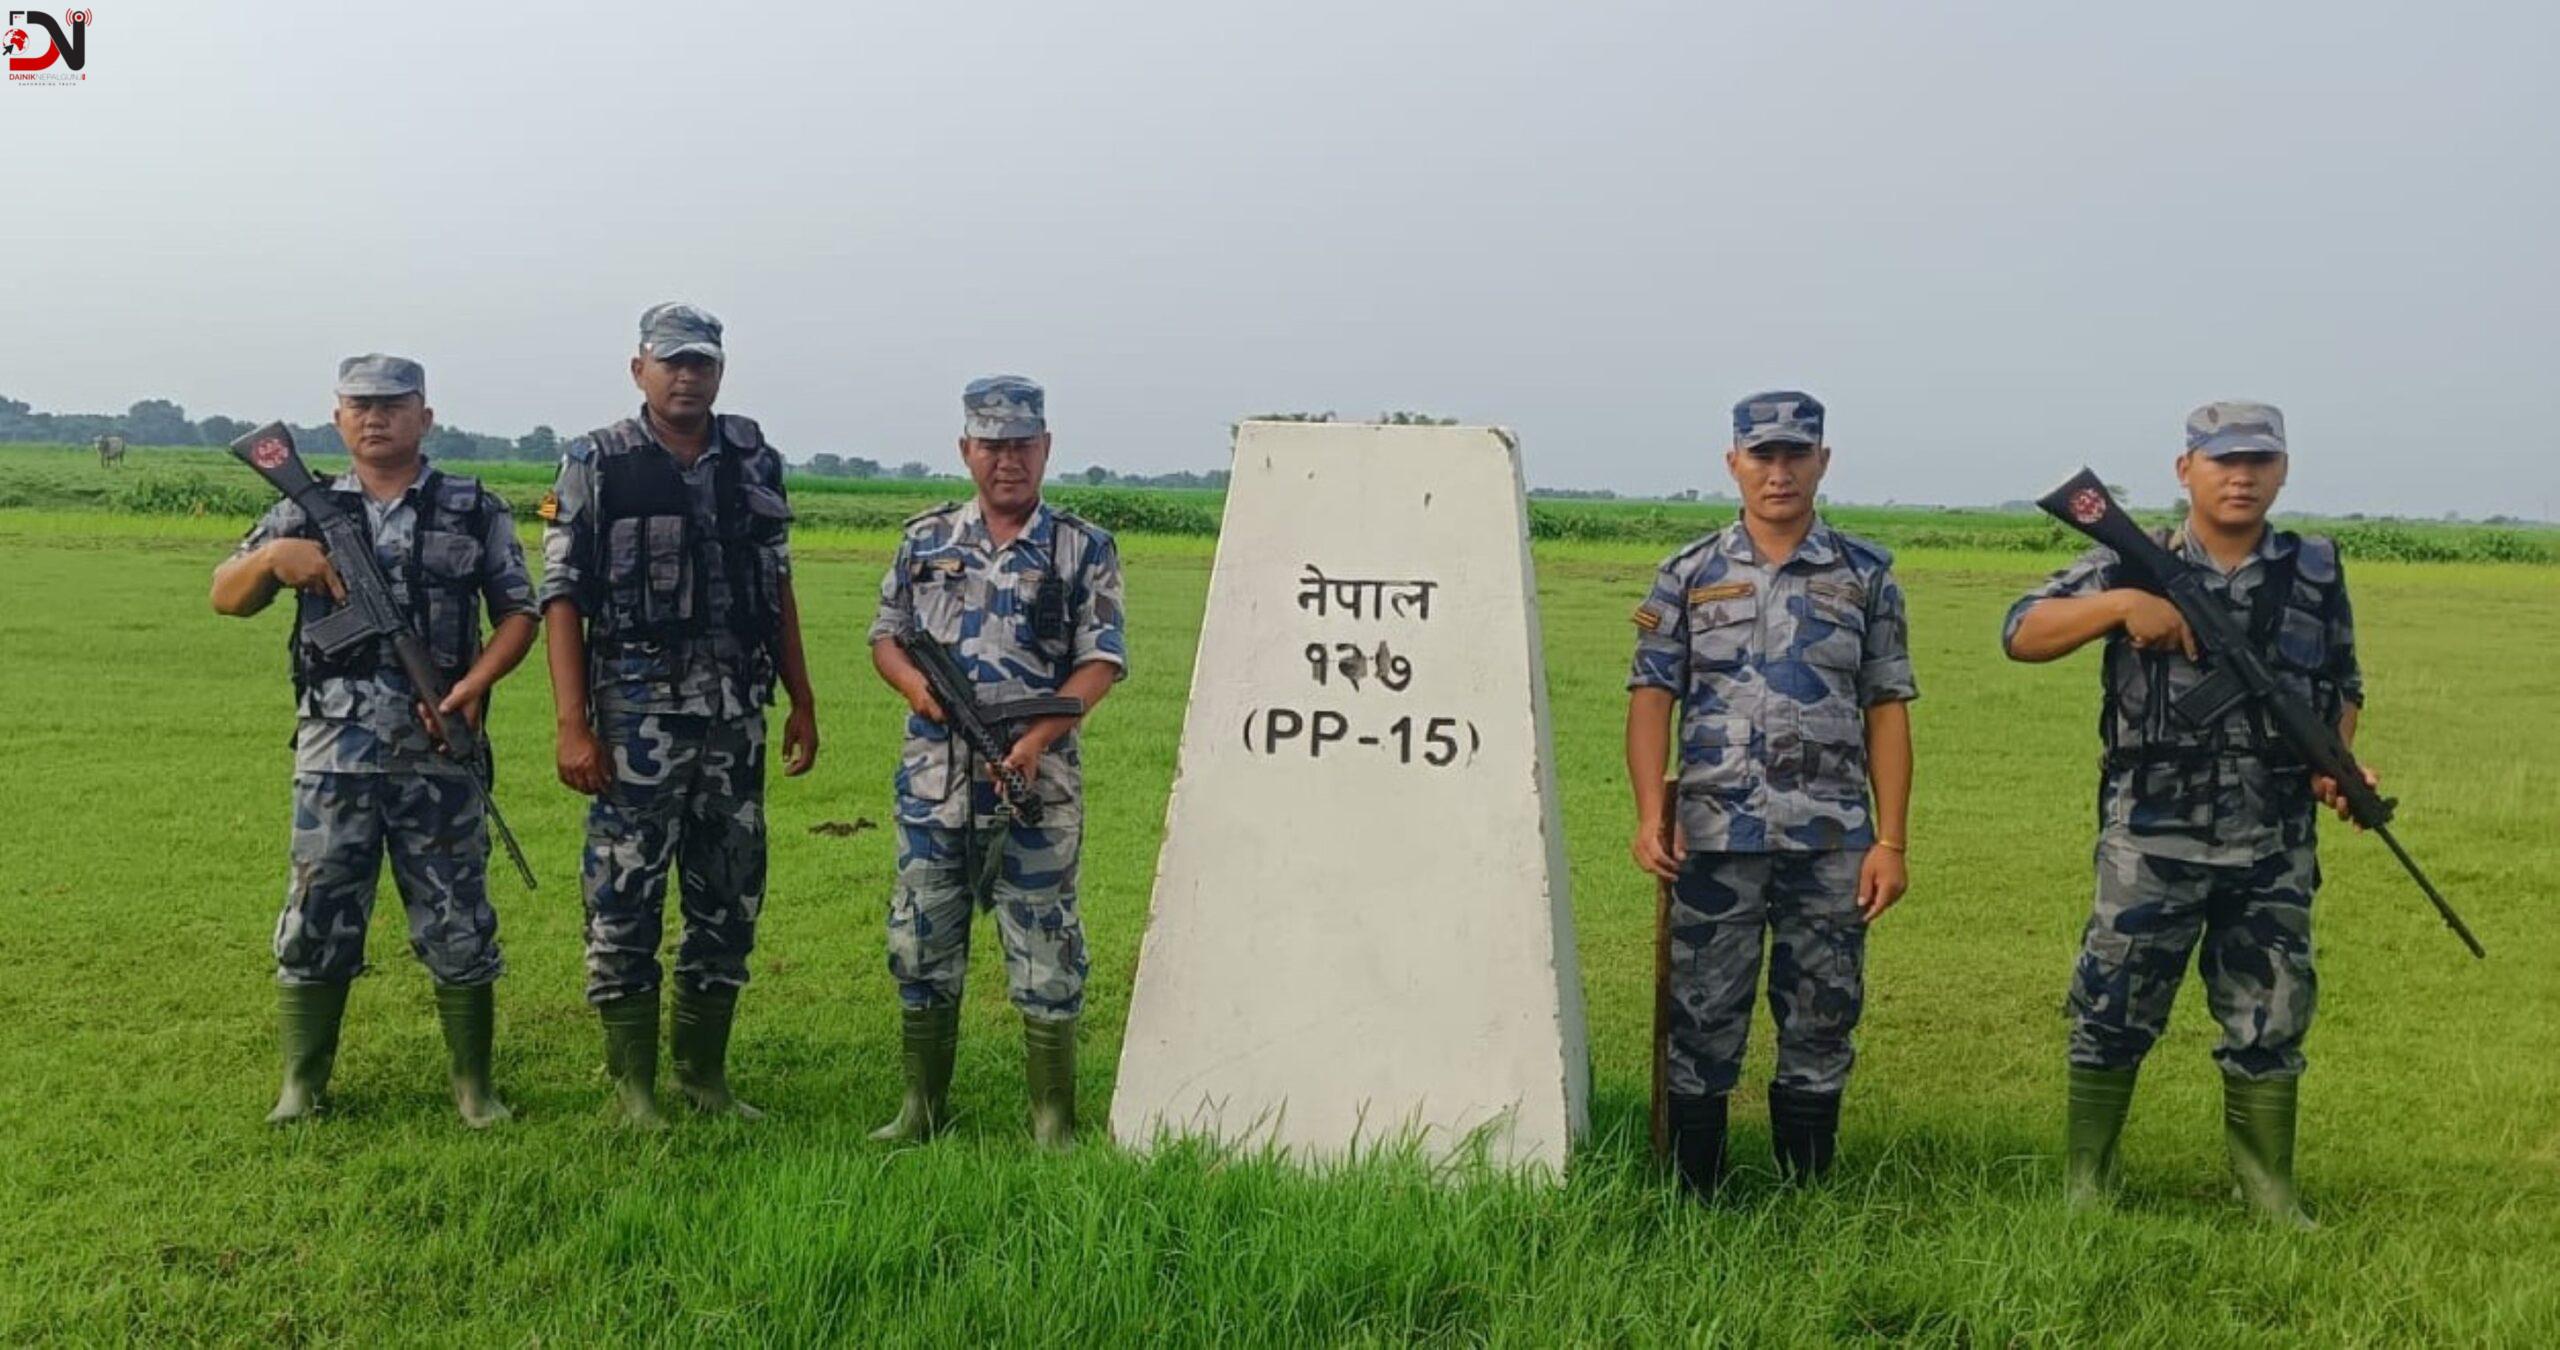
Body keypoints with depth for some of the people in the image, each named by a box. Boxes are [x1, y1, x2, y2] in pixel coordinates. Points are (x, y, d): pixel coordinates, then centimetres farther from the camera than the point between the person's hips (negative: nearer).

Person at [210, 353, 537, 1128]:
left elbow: (518, 612, 5)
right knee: (318, 917, 6)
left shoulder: (476, 510, 5)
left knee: (457, 920, 3)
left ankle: (474, 1086, 14)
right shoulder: (307, 510, 9)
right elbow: (226, 599, 9)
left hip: (440, 752, -1)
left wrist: (476, 683, -12)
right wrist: (272, 555, -12)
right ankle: (302, 1087, 18)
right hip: (333, 752, 1)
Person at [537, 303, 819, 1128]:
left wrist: (802, 701, 10)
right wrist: (573, 724, -13)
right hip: (635, 713, -4)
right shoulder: (595, 466, -3)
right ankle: (633, 1085, 11)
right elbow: (562, 598, -6)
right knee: (624, 899, 0)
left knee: (730, 900, 9)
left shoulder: (753, 461, 9)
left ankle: (704, 1073, 22)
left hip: (736, 714, 4)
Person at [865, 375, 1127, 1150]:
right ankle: (923, 1107, 23)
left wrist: (1038, 737, -19)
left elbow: (1101, 660, -5)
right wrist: (915, 684, -8)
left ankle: (1052, 1120, 11)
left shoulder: (1083, 549, 1)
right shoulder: (927, 540, 10)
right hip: (934, 777, 3)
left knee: (1044, 951, 1)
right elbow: (886, 634, 15)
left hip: (1036, 782, -3)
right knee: (921, 945, 9)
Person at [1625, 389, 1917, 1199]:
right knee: (1703, 1025, 3)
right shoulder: (1690, 576, 5)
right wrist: (1651, 815, -13)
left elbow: (1887, 712, 5)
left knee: (1821, 1026, 7)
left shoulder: (1865, 577, 6)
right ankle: (1695, 1204, 15)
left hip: (1832, 845, 1)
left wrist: (1891, 841, -2)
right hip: (1714, 841, -1)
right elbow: (1652, 697, 0)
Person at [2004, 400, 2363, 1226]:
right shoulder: (2133, 563, -2)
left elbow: (2343, 685, 18)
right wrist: (2123, 602, -22)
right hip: (2150, 846, -3)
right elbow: (2022, 633, -9)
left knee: (2270, 1025, 11)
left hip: (2274, 853, 3)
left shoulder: (2317, 571, 7)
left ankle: (2272, 1199, 26)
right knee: (2113, 1016, 4)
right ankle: (2085, 1190, 18)